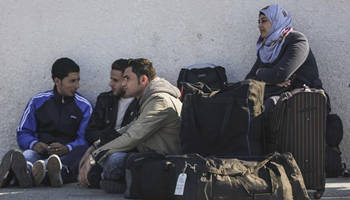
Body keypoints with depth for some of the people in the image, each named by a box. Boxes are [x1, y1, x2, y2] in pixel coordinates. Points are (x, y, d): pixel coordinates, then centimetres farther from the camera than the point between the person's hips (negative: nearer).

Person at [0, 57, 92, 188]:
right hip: (41, 152, 2)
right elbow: (23, 133, 14)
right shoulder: (37, 102, 16)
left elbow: (85, 139, 2)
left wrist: (67, 148, -20)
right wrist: (34, 144, -11)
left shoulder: (84, 106, 12)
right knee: (28, 155, -32)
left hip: (67, 155, -1)